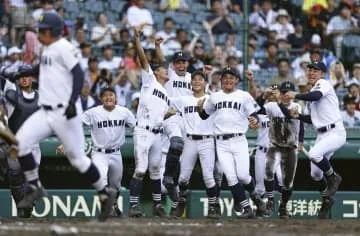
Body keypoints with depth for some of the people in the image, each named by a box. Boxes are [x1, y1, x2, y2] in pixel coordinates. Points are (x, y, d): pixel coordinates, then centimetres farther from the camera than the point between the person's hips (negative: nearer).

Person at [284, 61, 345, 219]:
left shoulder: (323, 84, -6)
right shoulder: (311, 95, 20)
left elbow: (317, 96, -29)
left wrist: (296, 96, -31)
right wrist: (298, 116, 9)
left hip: (335, 133, -9)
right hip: (321, 135, 9)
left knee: (314, 154, -32)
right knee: (315, 173, 8)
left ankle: (333, 177, -7)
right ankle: (327, 200, 30)